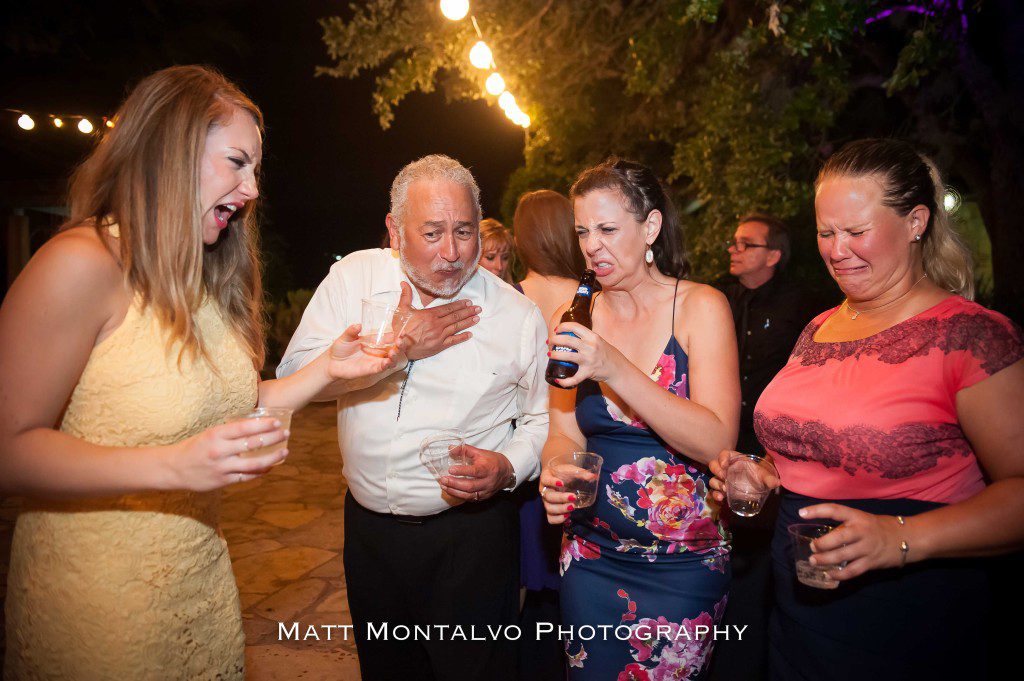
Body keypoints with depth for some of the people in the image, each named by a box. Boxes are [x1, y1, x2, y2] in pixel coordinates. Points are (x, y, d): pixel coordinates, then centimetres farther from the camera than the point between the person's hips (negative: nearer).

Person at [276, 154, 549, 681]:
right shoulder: (354, 277, -3)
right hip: (369, 526, 3)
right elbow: (293, 375, -9)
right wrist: (399, 347, -17)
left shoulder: (517, 314, -7)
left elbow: (543, 416, 2)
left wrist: (507, 468, -18)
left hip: (471, 533, -2)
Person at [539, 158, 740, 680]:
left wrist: (617, 369, -28)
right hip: (591, 555, 3)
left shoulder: (700, 307, -10)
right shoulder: (577, 317, -1)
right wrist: (555, 475, -20)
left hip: (683, 566, -3)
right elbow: (565, 435, 2)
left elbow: (717, 443, -20)